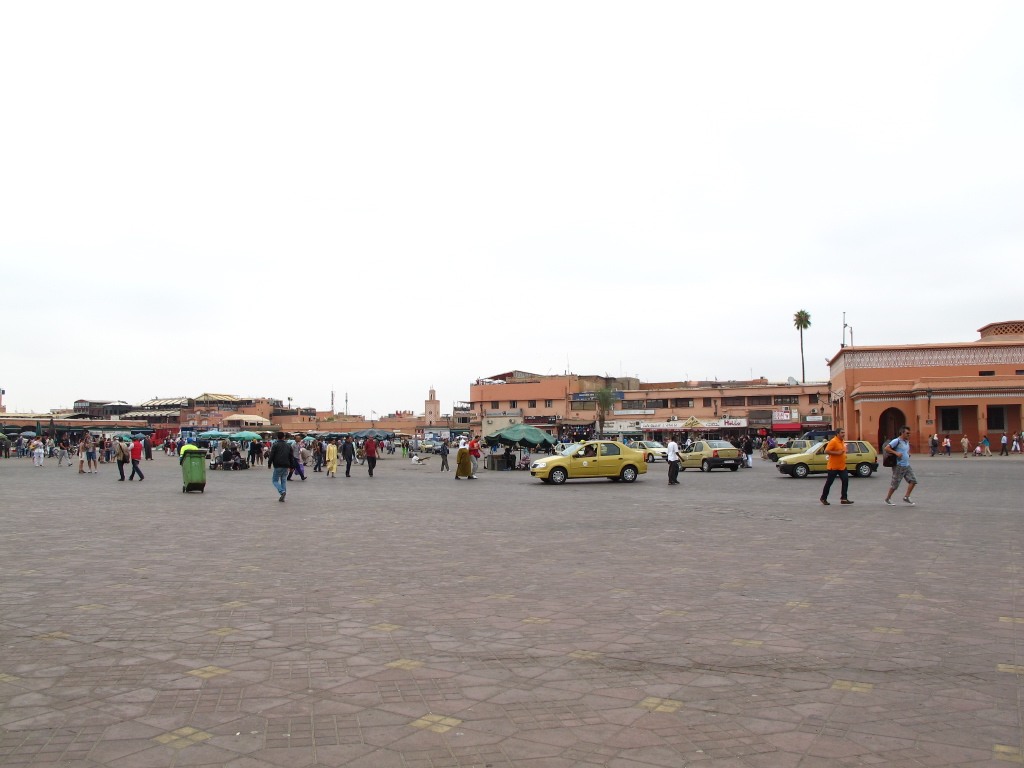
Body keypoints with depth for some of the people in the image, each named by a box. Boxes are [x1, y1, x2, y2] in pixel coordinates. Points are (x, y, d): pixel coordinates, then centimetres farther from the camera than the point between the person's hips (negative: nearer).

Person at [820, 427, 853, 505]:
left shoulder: (843, 441, 11)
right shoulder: (833, 441, -16)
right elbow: (826, 451, -22)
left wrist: (844, 455, 12)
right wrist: (837, 453, -26)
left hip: (842, 466, 8)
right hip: (833, 466, -8)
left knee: (845, 481, -1)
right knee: (829, 482, 2)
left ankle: (843, 499, 2)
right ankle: (823, 498, 16)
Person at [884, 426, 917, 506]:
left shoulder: (907, 442, 14)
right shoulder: (896, 441, -12)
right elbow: (886, 448, -18)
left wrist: (908, 454, 11)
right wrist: (896, 453, -24)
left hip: (907, 465, 8)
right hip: (899, 466, -8)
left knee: (913, 480, -3)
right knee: (895, 484, -1)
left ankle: (907, 497, 5)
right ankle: (888, 499, 13)